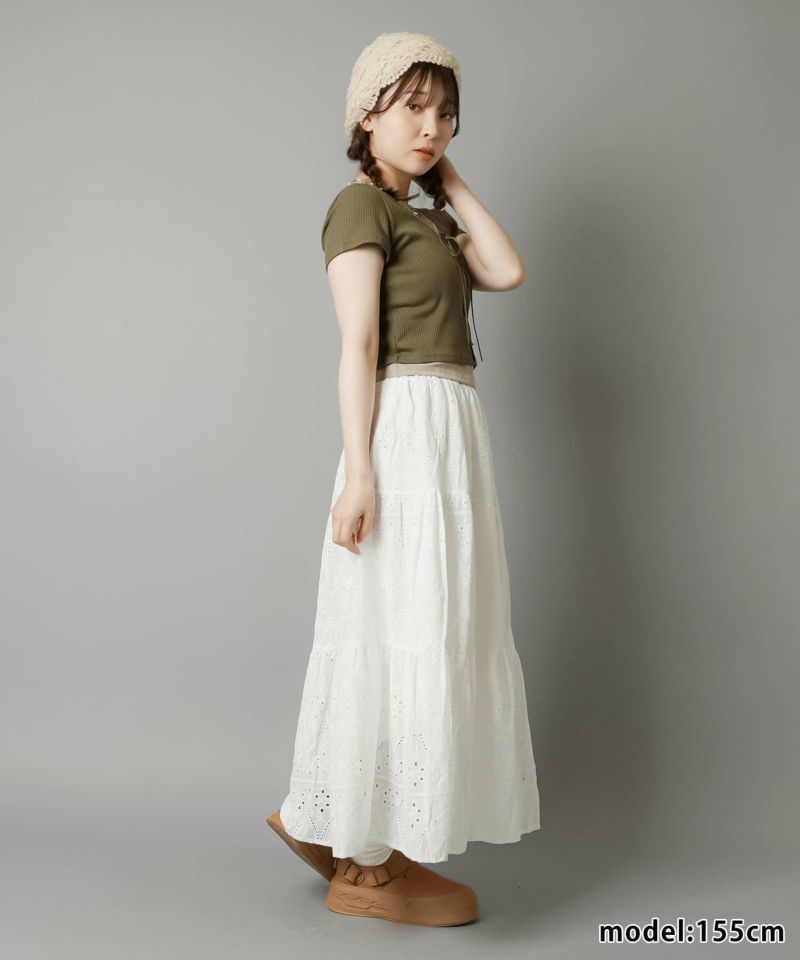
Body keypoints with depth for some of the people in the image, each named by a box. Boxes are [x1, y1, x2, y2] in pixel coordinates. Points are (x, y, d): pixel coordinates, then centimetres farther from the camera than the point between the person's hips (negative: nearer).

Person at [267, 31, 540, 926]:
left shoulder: (426, 218, 22)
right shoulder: (361, 204, -4)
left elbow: (508, 270, 5)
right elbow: (358, 347, -14)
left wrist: (450, 179, 13)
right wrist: (359, 470, -19)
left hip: (450, 437, 9)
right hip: (408, 431, -9)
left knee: (421, 633, 12)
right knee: (403, 634, -6)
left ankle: (322, 818, 24)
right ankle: (367, 865, 5)